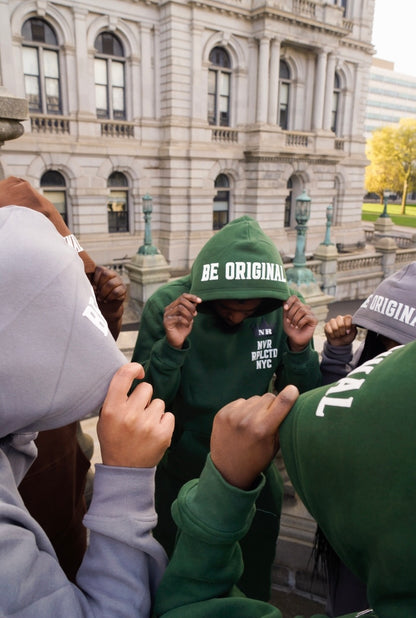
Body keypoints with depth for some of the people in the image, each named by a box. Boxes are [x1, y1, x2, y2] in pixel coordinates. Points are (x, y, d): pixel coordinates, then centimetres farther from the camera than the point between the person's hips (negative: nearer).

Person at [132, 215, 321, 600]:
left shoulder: (284, 307, -16)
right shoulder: (166, 306, -22)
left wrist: (299, 349, -28)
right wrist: (171, 347, -37)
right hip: (181, 477, -1)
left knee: (253, 583, 24)